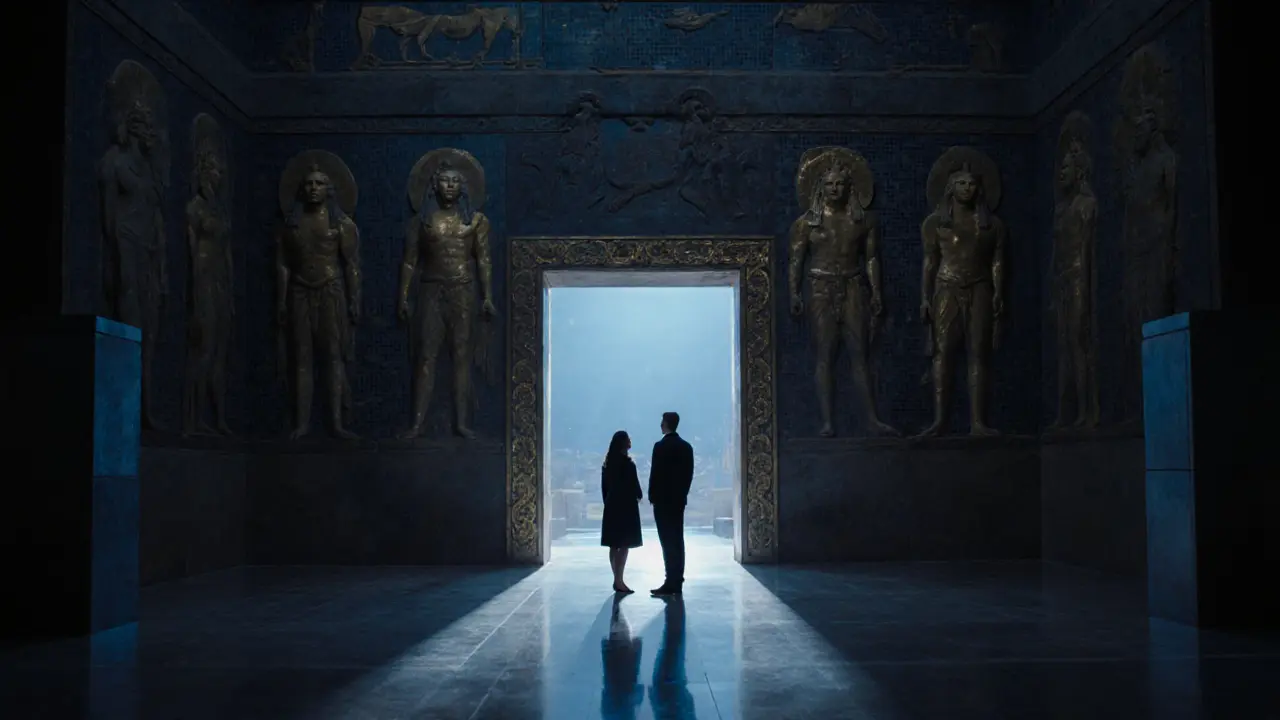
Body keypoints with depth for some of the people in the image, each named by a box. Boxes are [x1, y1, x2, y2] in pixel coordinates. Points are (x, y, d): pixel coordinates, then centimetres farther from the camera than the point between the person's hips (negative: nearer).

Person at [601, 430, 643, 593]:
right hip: (626, 506, -7)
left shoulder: (608, 462, 7)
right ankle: (619, 581, -7)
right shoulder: (627, 462, -14)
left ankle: (617, 579, 18)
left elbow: (604, 485, 10)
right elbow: (634, 483, -12)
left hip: (612, 506, 7)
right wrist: (639, 496, 7)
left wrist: (607, 501, 16)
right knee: (624, 545, -4)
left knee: (614, 545, 11)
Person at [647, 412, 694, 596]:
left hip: (663, 499, -7)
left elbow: (655, 473, -13)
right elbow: (689, 474, 9)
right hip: (679, 499, 7)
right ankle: (677, 582, 13)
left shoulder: (660, 446, -12)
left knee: (668, 541, -6)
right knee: (677, 540, 9)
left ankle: (671, 582, -6)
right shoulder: (686, 447, 8)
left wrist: (652, 496, -2)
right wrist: (682, 493, 15)